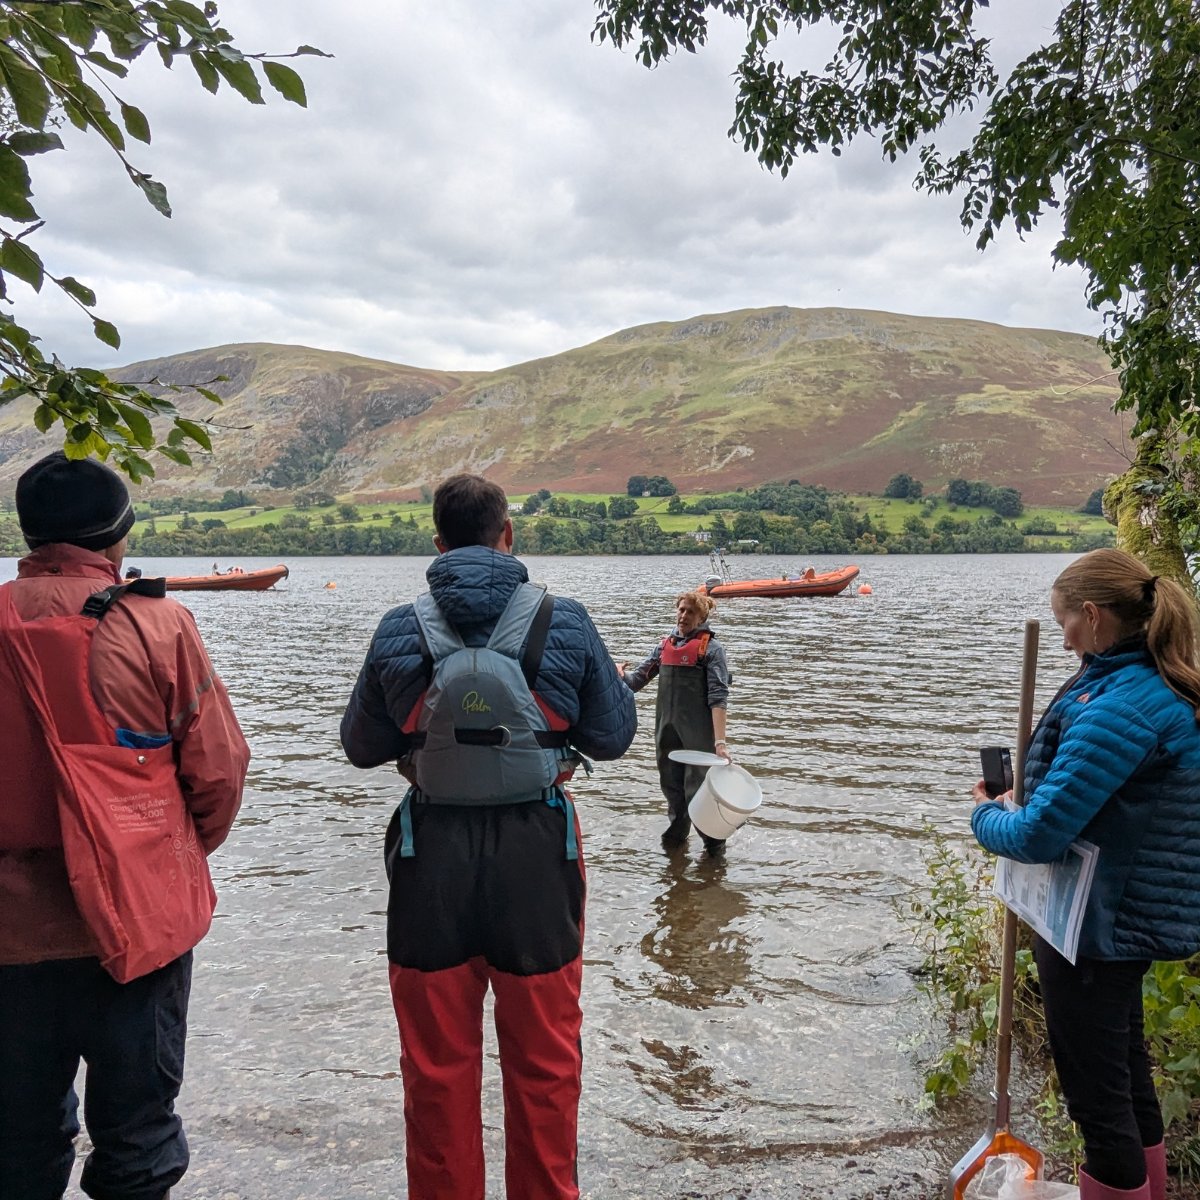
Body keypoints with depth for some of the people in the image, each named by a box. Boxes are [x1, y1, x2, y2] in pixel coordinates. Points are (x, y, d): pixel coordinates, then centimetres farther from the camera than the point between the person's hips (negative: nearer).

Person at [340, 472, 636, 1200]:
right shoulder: (566, 623, -8)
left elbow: (362, 746, 5)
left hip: (432, 854, 1)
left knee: (437, 1061, 18)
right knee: (544, 1059, 18)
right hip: (539, 851, 0)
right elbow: (613, 736, 0)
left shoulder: (399, 631, -6)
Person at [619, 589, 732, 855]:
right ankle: (678, 828, 39)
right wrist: (621, 674, -16)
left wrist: (719, 741, -23)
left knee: (698, 786, 2)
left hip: (697, 732, -5)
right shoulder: (665, 645, 9)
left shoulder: (711, 648, -6)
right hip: (666, 729, 5)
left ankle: (713, 838, 22)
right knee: (671, 783, 17)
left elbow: (718, 697, -14)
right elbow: (638, 678, 8)